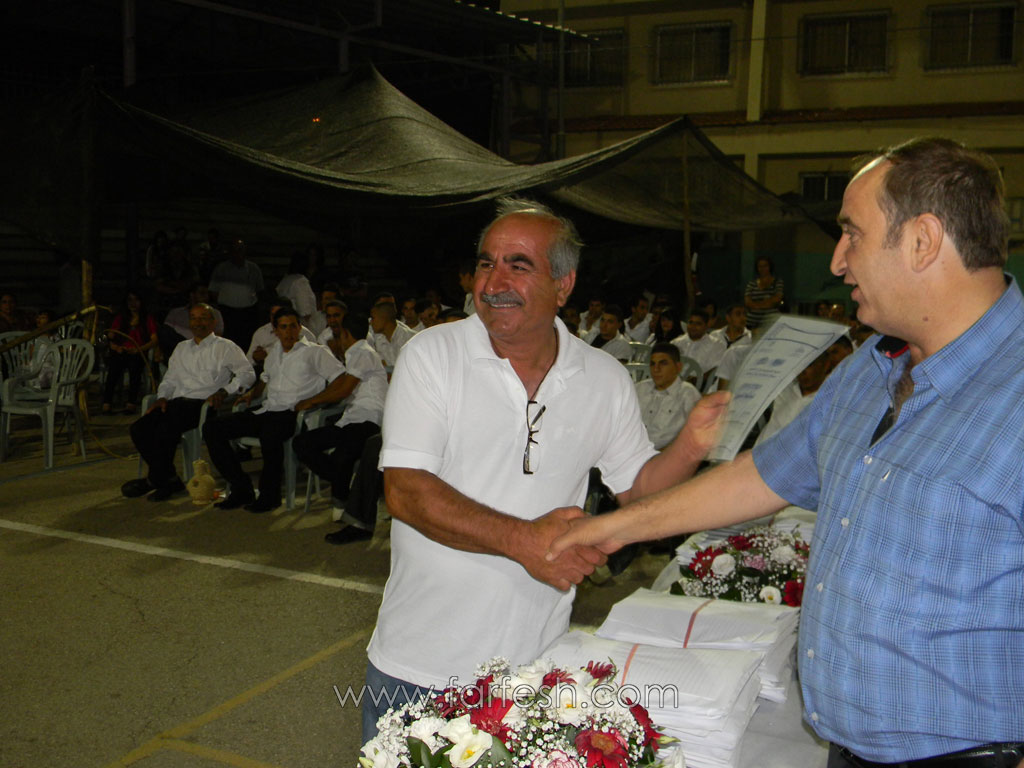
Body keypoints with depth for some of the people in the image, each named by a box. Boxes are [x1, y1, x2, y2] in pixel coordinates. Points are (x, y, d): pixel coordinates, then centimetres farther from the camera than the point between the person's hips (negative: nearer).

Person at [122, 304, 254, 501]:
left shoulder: (225, 347, 8)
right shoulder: (181, 348, 28)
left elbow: (248, 373, -3)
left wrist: (224, 391, -17)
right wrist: (162, 397, 6)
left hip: (203, 404, -6)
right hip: (177, 402, 6)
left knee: (166, 428, -31)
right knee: (139, 429, -17)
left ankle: (154, 480, -10)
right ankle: (170, 481, -11)